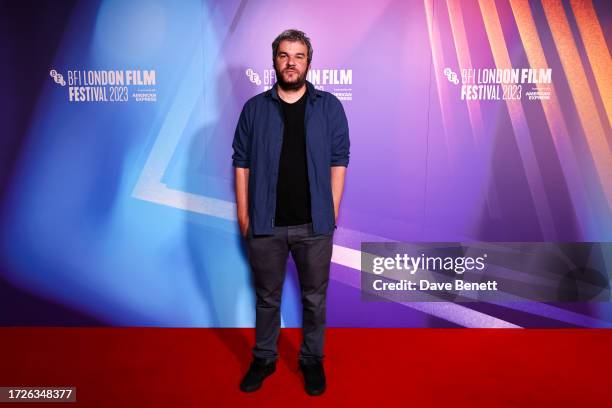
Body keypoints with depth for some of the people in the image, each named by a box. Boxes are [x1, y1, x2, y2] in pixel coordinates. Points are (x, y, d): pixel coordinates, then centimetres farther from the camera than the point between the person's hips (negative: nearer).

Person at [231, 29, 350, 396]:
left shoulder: (330, 107, 1)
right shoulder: (255, 108, 3)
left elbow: (339, 161, 1)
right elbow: (242, 163, 4)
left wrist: (332, 211, -3)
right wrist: (243, 213, 0)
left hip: (314, 225, 0)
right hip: (265, 225, 1)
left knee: (315, 297, 13)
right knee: (267, 297, 15)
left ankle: (312, 359, 34)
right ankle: (264, 358, 35)